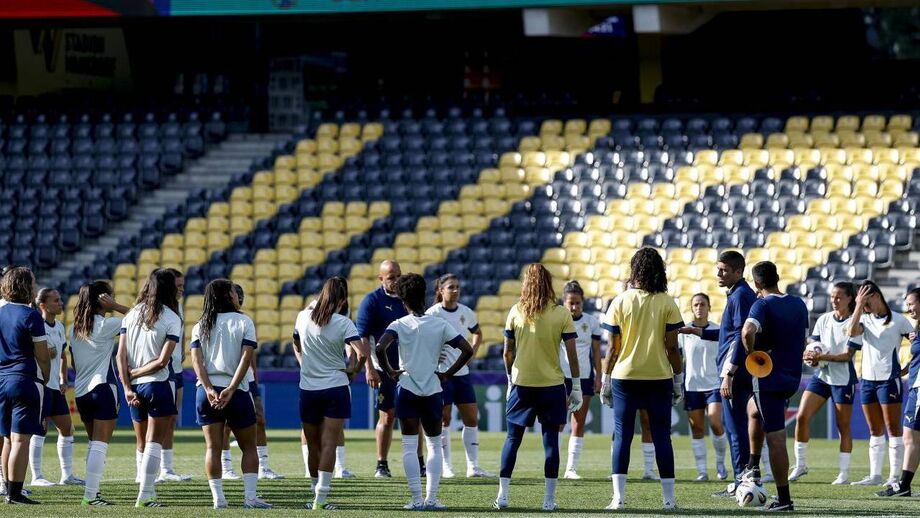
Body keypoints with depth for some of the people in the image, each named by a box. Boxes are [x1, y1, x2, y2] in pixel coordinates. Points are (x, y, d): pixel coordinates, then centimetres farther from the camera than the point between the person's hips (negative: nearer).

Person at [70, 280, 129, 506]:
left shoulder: (75, 328, 12)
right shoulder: (105, 325, -9)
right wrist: (115, 306, -8)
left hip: (81, 392, 7)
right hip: (102, 387, -7)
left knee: (94, 443, 16)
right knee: (100, 445, -8)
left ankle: (92, 492, 14)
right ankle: (90, 494, -14)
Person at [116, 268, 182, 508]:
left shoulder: (132, 314, 7)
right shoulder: (172, 319, -6)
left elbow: (120, 356, 0)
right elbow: (162, 361, -13)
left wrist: (127, 385, -2)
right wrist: (137, 372, -4)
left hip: (135, 388, 5)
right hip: (159, 385, -5)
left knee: (143, 445, 15)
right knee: (155, 443, -3)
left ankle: (147, 491, 17)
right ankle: (145, 495, -9)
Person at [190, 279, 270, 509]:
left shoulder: (200, 326, 10)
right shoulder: (243, 322, 1)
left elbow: (196, 359, -3)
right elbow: (246, 358, -11)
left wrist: (209, 389, -12)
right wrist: (231, 389, -15)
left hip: (207, 392, 3)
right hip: (236, 391, -3)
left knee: (213, 447, 3)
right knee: (249, 447, 8)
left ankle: (218, 498, -3)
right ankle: (250, 497, -2)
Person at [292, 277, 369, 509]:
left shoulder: (303, 317, 1)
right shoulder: (342, 323, -12)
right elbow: (362, 351, -21)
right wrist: (353, 368, -3)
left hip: (307, 389, 3)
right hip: (335, 388, -3)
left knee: (313, 445, 14)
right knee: (328, 444, -5)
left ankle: (317, 493, 25)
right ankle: (321, 497, -12)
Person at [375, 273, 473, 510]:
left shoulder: (399, 325, -5)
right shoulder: (440, 325, 0)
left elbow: (380, 348, -21)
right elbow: (467, 350, -5)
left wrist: (390, 372, -7)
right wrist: (447, 374, 2)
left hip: (407, 389, -1)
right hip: (433, 390, 1)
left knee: (410, 446, 1)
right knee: (434, 446, 12)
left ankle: (417, 499, -3)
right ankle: (431, 498, 4)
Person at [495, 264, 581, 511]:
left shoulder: (516, 312, 0)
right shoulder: (562, 314, -4)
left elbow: (507, 352, 5)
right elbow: (572, 354, -4)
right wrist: (576, 386, 4)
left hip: (521, 383, 1)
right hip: (552, 384, -1)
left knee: (513, 439, 11)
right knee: (550, 440, 3)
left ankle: (503, 494, 8)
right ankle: (549, 499, 3)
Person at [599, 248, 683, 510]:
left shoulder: (620, 302, -2)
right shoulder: (667, 304, -3)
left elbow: (612, 348, -2)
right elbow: (672, 347, -3)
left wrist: (605, 380, 6)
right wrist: (678, 380, 6)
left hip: (624, 379, 0)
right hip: (659, 378, 0)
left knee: (622, 436, 4)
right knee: (661, 437, 6)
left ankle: (618, 497, -2)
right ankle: (669, 497, 6)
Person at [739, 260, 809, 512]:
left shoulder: (763, 305, -14)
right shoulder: (799, 304, 7)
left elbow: (747, 332, -33)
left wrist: (752, 354, -16)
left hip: (769, 378, -7)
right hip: (793, 377, 7)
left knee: (776, 439, -4)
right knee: (755, 409, 32)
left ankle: (784, 498, -3)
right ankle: (753, 467, 30)